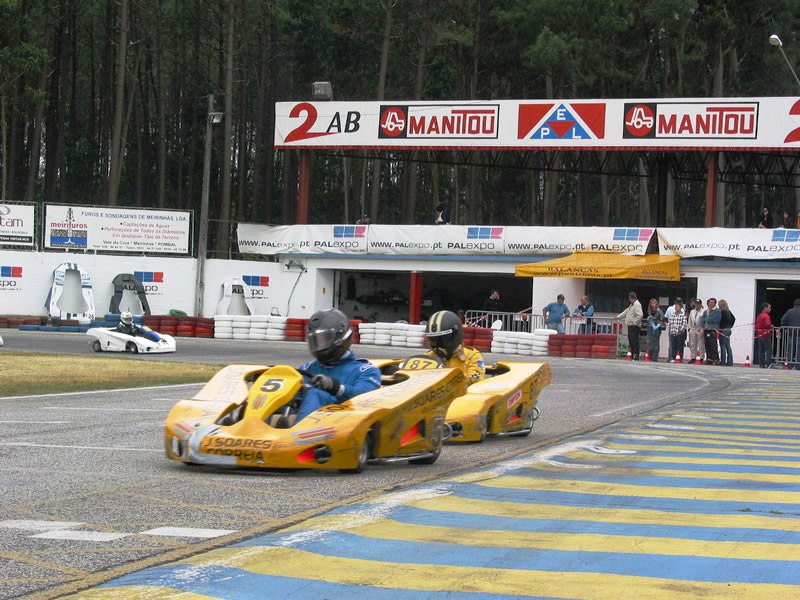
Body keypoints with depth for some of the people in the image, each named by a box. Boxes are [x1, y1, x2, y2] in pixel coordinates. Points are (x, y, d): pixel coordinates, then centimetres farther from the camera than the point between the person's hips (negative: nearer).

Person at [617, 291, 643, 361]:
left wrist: (635, 322, -19)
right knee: (631, 342, 11)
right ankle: (632, 355, 14)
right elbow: (626, 311, 33)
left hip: (634, 326, -10)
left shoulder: (637, 304, -14)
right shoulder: (631, 305, 19)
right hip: (630, 326, 10)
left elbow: (640, 315, -25)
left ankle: (636, 356, -11)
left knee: (635, 342, -11)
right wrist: (619, 316, 33)